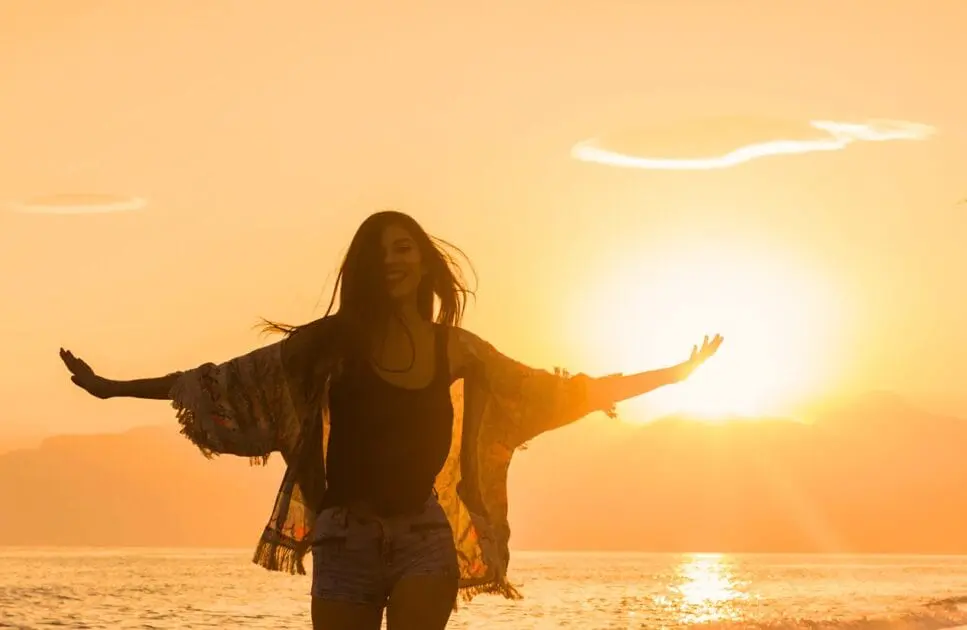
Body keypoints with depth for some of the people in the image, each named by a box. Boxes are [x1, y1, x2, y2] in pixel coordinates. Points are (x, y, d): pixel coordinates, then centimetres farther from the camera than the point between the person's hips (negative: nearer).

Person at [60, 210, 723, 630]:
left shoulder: (457, 349, 8)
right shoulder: (335, 340, 3)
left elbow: (551, 391, 16)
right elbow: (230, 381, 4)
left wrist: (669, 375, 18)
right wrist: (116, 387, 0)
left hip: (425, 535, 0)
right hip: (346, 538, 0)